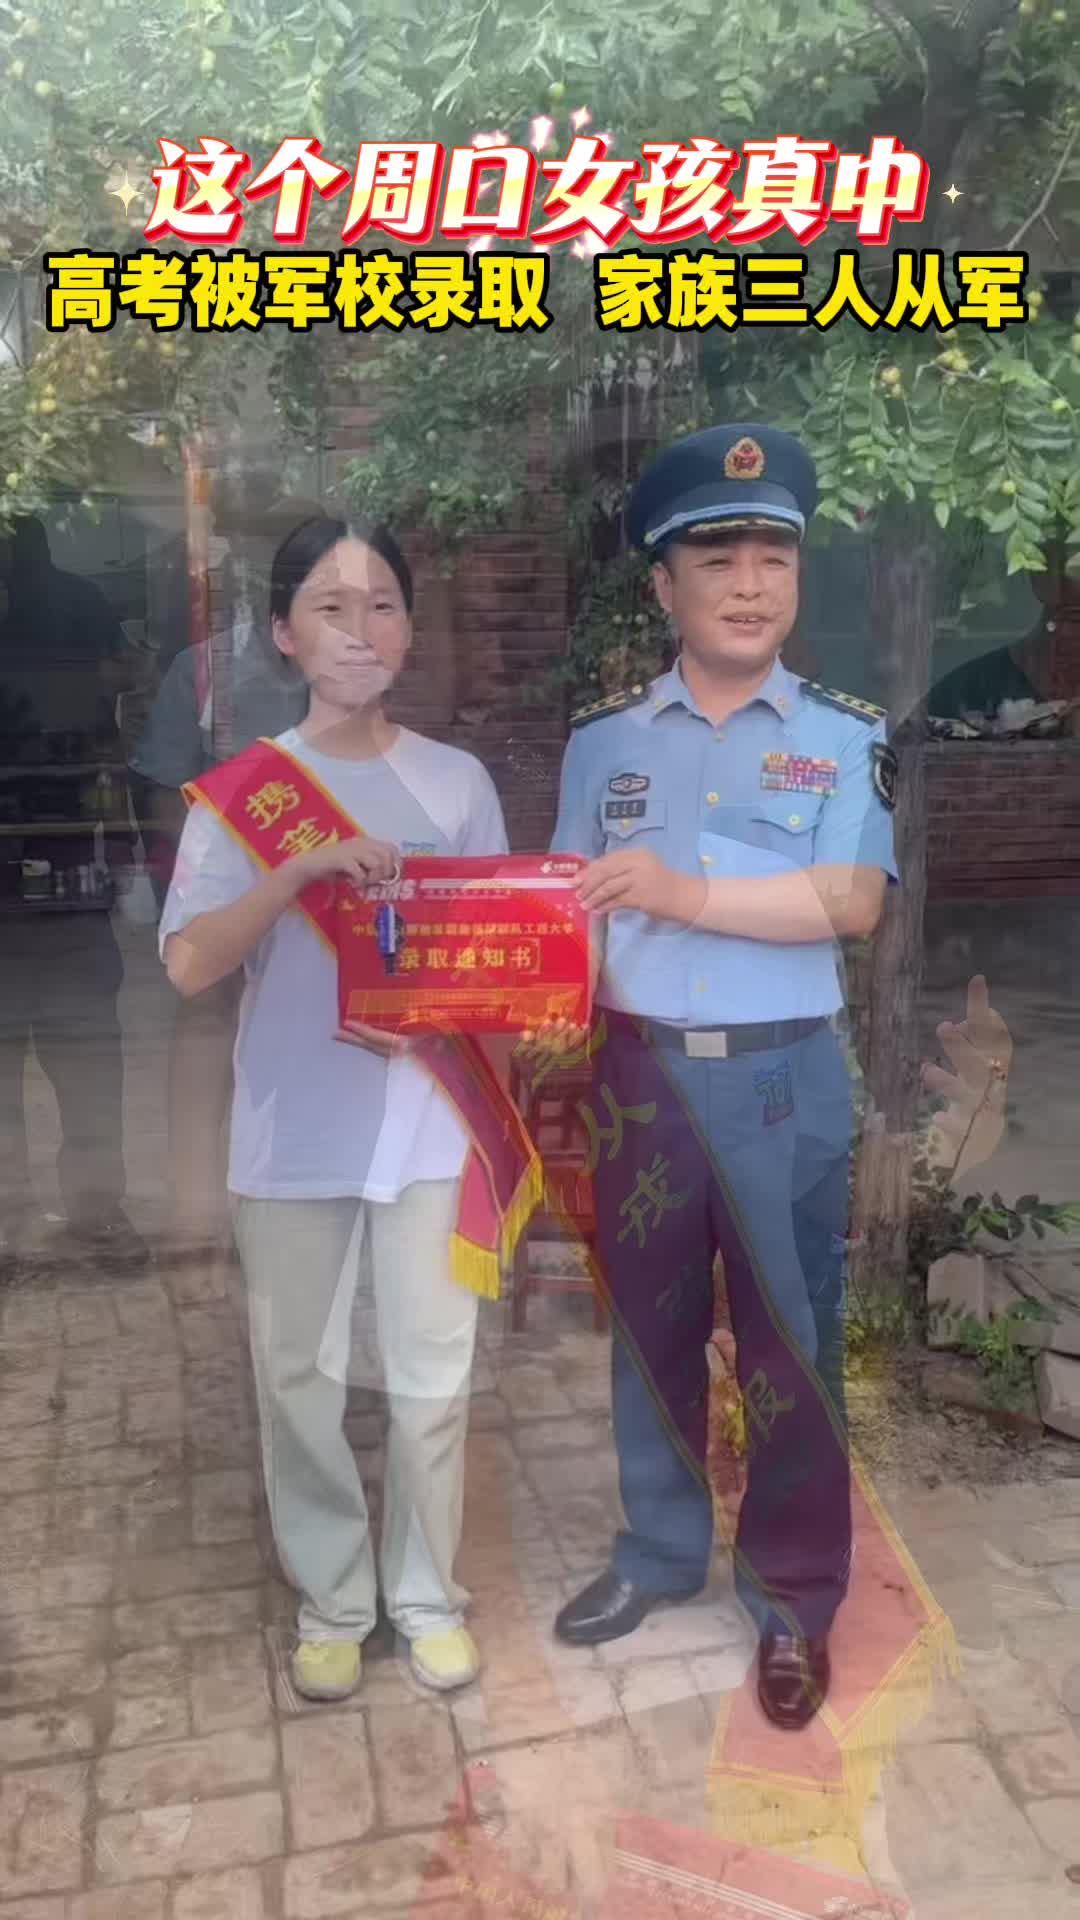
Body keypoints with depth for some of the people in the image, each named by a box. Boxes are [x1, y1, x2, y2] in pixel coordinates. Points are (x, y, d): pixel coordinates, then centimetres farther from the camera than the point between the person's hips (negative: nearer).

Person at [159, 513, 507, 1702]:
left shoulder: (457, 782, 2)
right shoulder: (242, 789, -2)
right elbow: (187, 966, -11)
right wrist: (301, 869, -23)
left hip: (426, 1123, 1)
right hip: (293, 1132, 0)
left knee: (432, 1374, 8)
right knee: (298, 1380, 11)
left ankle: (428, 1594, 31)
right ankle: (330, 1601, 32)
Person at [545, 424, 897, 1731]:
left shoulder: (843, 738, -1)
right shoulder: (604, 738, 5)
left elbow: (853, 902, -13)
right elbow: (571, 909, 3)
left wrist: (686, 894, -21)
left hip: (782, 1083, -2)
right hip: (637, 1074, 2)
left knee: (790, 1344, 9)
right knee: (649, 1328, 16)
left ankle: (793, 1598, 28)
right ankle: (659, 1552, 38)